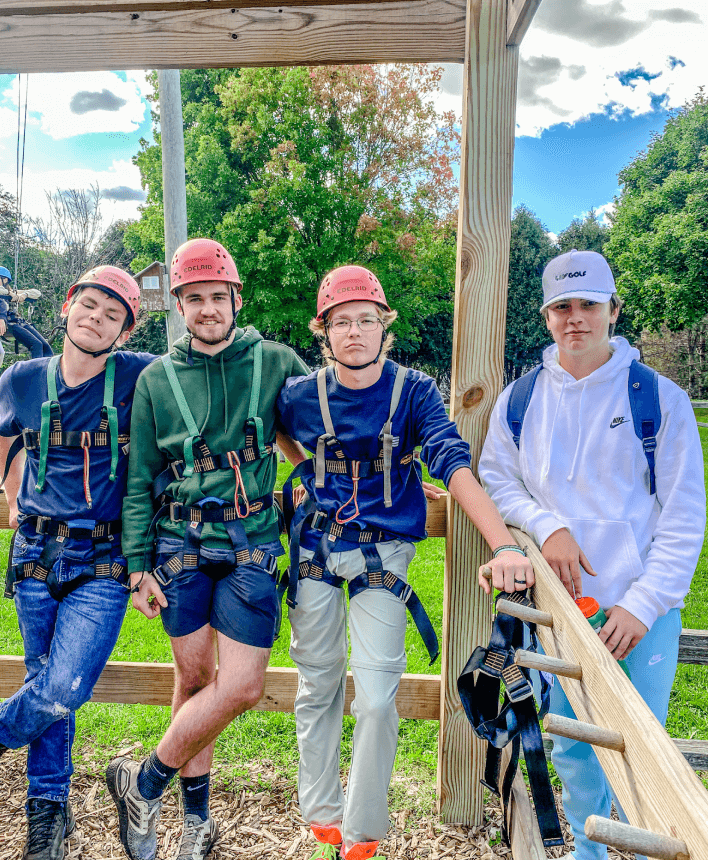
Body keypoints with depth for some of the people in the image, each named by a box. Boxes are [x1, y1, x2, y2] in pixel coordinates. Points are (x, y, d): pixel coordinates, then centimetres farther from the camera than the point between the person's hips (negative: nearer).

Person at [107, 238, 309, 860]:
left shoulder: (277, 363, 1)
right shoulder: (157, 379, 4)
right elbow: (139, 481, 6)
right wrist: (138, 567, 2)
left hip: (251, 544, 0)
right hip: (181, 544, 1)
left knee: (241, 687, -4)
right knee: (194, 677, 9)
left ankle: (143, 782, 20)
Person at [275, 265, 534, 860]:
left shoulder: (414, 391, -9)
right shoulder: (301, 395, -4)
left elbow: (456, 465, -21)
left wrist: (505, 545, -33)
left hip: (382, 550, -1)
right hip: (316, 547, 2)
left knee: (376, 698, -5)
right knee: (318, 686, 12)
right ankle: (321, 812, 33)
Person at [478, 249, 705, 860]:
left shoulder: (659, 397, -3)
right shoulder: (520, 401, 5)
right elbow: (496, 480, 8)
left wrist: (642, 605, -11)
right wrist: (547, 525, -11)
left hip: (640, 609, -2)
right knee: (572, 747, 15)